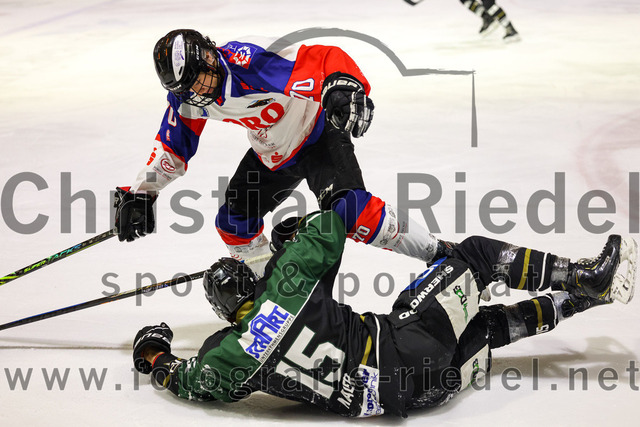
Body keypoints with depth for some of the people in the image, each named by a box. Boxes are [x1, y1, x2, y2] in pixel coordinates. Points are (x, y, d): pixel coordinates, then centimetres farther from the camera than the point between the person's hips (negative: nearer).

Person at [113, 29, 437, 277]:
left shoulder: (246, 63, -34)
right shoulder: (186, 98, -11)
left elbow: (323, 60, -42)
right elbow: (171, 148, 5)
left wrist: (345, 87, -61)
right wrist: (140, 193, -3)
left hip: (319, 134, -8)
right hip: (271, 154, 8)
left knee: (347, 209, -27)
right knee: (233, 222, 4)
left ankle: (436, 253, -14)